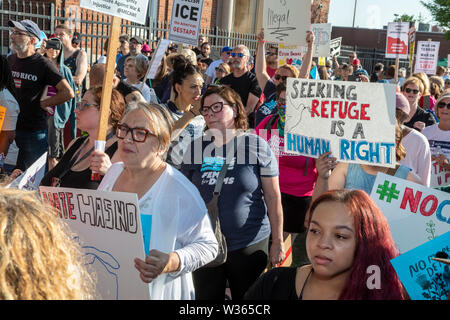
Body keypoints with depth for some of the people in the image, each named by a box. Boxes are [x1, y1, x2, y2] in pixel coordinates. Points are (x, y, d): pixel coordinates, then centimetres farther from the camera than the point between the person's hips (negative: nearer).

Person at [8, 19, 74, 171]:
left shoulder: (43, 64, -9)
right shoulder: (9, 60, 9)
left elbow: (68, 93, -14)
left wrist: (42, 104, -9)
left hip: (34, 131, -6)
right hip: (9, 127, 6)